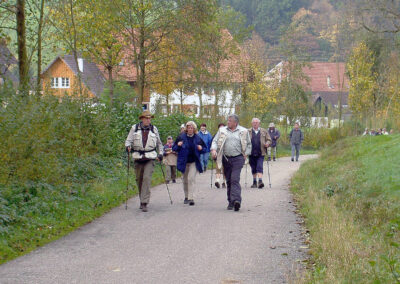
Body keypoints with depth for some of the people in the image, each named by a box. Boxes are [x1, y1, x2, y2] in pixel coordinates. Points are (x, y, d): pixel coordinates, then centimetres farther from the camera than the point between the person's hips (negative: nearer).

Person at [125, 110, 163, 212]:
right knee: (139, 179, 6)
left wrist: (160, 153, 11)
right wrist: (128, 146, -15)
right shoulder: (134, 128, 6)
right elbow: (128, 140, 7)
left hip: (150, 158, -1)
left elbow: (159, 143, 21)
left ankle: (144, 203, -16)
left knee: (147, 178, -14)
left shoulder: (154, 129, 10)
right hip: (138, 158, 1)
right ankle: (142, 199, 24)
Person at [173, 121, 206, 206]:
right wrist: (178, 145, -16)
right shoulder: (181, 137, 0)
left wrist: (201, 149, -10)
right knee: (185, 180, 11)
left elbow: (204, 148, 12)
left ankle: (191, 198, -16)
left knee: (191, 179, -15)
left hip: (194, 162, -2)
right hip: (184, 162, 2)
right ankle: (186, 197, 28)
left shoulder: (198, 138, 2)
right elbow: (174, 148, 5)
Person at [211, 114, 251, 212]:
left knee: (235, 179, -16)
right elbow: (215, 141, 8)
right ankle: (231, 202, 15)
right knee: (229, 181, 7)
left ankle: (236, 200, -25)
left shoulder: (243, 131, 6)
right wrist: (213, 149, -11)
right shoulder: (222, 131, 11)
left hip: (238, 159, -3)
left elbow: (248, 144, 15)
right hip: (226, 159, 3)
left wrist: (246, 154, 4)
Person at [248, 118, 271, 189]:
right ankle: (254, 182, 21)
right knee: (253, 168, 9)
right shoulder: (248, 132, 9)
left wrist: (267, 143, -10)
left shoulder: (264, 131, 9)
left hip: (260, 153, -1)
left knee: (259, 167, -14)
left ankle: (260, 181, -22)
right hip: (251, 154, 1)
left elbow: (269, 140, 12)